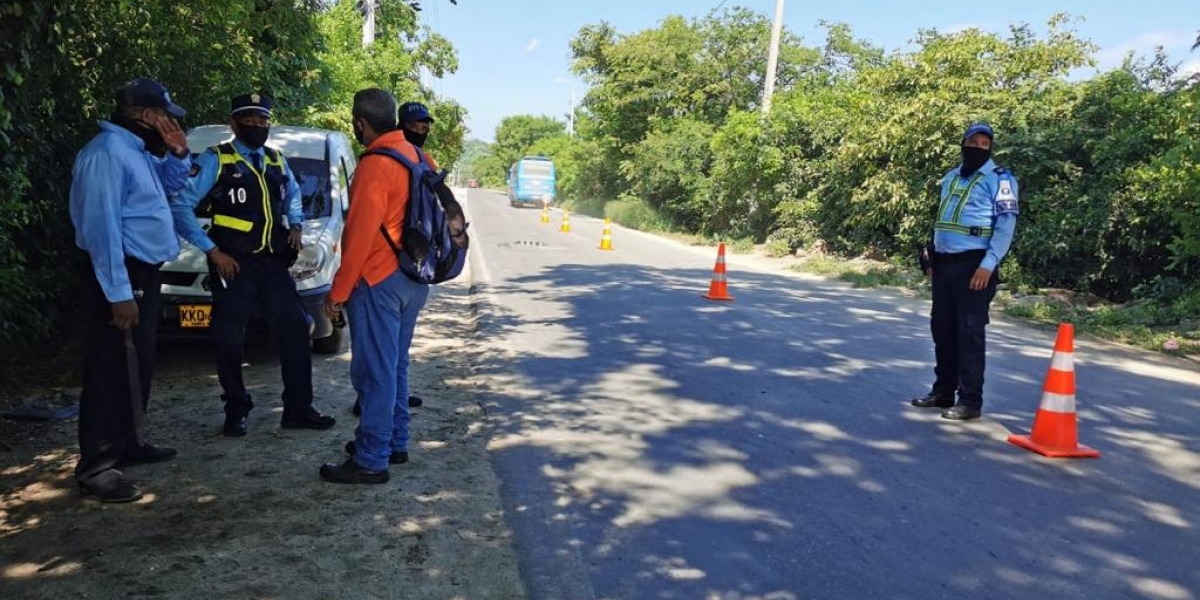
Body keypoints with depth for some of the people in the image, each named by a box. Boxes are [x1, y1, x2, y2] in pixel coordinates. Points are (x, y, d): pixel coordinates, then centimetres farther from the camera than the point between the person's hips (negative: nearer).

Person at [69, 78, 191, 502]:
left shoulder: (137, 149, 12)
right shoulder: (107, 152, -18)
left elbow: (168, 186, 29)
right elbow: (102, 226, -24)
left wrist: (178, 153, 8)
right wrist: (118, 292, -27)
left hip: (143, 272, 10)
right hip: (119, 276, -10)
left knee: (138, 367, 17)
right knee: (110, 371, -7)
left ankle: (127, 443, 29)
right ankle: (95, 468, -1)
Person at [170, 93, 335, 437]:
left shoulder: (277, 161, 13)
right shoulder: (215, 160, -4)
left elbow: (293, 195, 31)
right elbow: (180, 206, -7)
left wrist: (296, 225, 10)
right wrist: (212, 250, -11)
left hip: (273, 262, 5)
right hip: (234, 264, -5)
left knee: (294, 331, 1)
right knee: (230, 340, 2)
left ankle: (298, 410, 10)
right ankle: (236, 413, 18)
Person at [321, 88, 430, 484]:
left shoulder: (375, 165, -17)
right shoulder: (416, 156, 9)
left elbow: (360, 235, -18)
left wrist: (338, 292, -13)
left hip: (379, 282, -9)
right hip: (414, 278, 9)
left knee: (374, 371, -3)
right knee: (395, 366, 17)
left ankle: (371, 461, 3)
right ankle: (394, 443, 27)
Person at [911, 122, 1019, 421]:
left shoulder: (999, 178, -4)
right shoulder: (951, 177, 18)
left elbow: (1006, 224, -11)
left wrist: (988, 264, -20)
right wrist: (931, 255, 15)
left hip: (974, 265, -7)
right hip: (944, 263, 7)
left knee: (970, 332, -7)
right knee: (942, 329, 11)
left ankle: (970, 400, -1)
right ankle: (943, 390, 23)